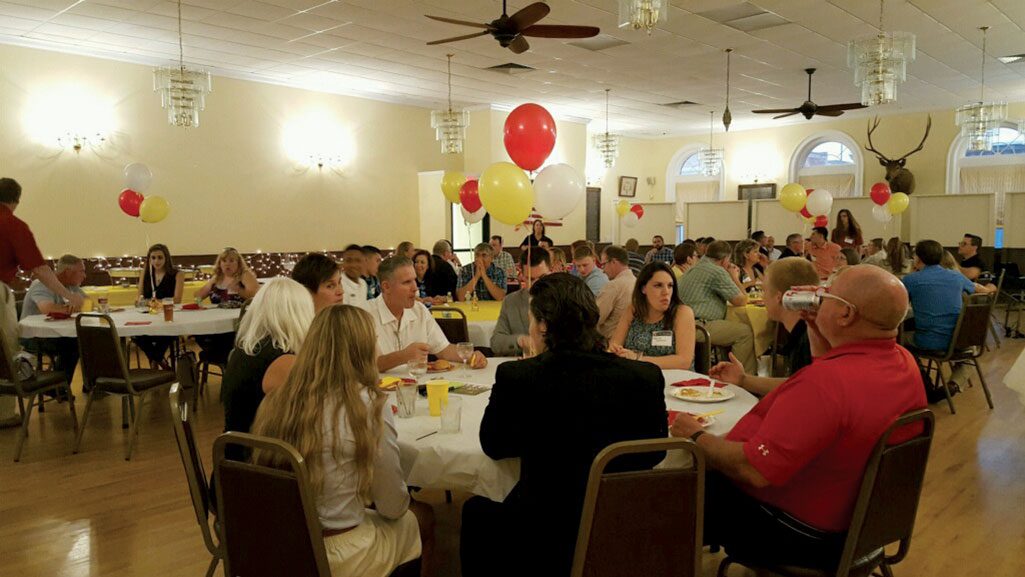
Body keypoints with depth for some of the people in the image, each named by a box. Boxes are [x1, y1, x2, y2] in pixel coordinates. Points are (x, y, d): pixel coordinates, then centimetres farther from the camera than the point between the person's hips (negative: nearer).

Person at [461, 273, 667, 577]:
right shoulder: (646, 376, -11)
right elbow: (654, 452, 4)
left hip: (546, 542, -3)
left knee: (476, 511, 27)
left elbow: (493, 445, -1)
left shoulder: (516, 377, -18)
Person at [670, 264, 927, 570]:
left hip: (794, 536, -9)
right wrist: (817, 331, 4)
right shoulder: (904, 362, -6)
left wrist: (696, 437, -18)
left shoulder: (825, 381, -36)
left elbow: (755, 471, -34)